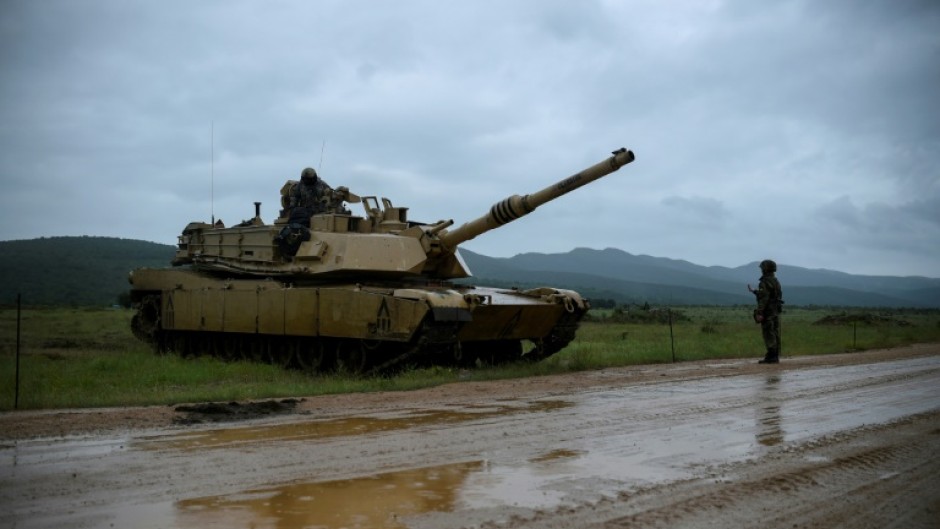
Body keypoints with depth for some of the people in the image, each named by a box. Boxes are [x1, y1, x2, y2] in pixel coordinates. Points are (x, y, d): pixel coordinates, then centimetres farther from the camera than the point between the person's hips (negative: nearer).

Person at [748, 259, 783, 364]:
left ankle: (771, 357, -8)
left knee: (769, 335, -7)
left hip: (767, 312, -9)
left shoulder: (765, 282, -13)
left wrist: (759, 313, -23)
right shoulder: (776, 281, 16)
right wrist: (753, 291, 32)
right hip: (776, 311, 9)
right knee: (775, 335, 8)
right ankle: (775, 357, 10)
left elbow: (764, 298, -21)